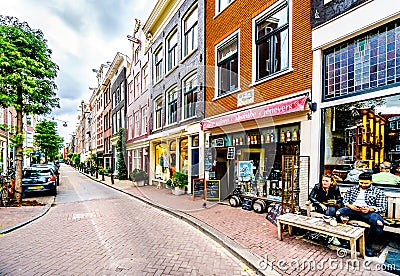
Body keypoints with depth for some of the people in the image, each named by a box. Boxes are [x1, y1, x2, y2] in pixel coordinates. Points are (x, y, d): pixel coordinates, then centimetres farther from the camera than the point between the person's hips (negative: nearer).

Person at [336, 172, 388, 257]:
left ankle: (368, 244, -10)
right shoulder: (352, 189, 22)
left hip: (369, 212, -1)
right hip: (352, 210, 1)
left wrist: (369, 209, -14)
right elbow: (345, 200, 16)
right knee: (338, 213, -32)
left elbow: (383, 208, 6)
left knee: (379, 223, -36)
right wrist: (350, 205, -8)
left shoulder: (378, 192, 15)